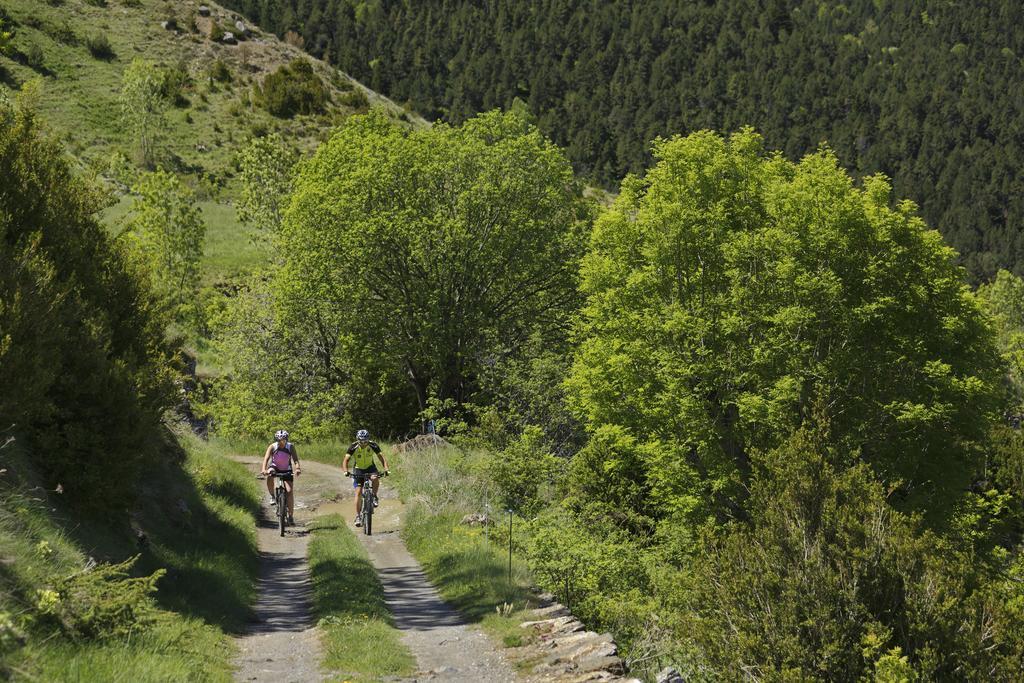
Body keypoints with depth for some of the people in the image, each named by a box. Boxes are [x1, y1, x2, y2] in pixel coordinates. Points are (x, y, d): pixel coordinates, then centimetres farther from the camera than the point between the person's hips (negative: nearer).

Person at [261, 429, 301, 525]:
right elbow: (266, 458, -32)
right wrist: (264, 469, -50)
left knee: (290, 491, -14)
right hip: (275, 467, 0)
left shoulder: (291, 447, -20)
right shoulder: (272, 447, -21)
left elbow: (295, 459, -30)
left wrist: (298, 468, -50)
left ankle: (291, 516, -7)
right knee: (269, 476, -36)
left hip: (286, 470, 0)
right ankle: (272, 496, -13)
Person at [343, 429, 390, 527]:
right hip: (358, 470, 0)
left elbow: (382, 457, -22)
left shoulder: (373, 446, -21)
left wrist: (386, 469, -39)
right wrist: (346, 471, -47)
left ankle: (374, 496, -8)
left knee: (375, 478, -34)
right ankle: (358, 516, -3)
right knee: (358, 492, -11)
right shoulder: (353, 447, -23)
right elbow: (346, 460, -28)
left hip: (370, 467, 0)